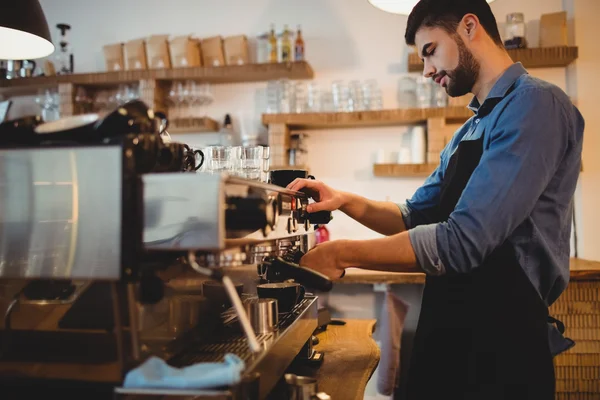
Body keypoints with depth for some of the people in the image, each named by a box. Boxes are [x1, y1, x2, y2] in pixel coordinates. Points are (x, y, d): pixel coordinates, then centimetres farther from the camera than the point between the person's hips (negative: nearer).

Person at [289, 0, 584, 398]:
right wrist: (347, 201, 1)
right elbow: (416, 216, 18)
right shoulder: (468, 133, 12)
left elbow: (463, 240, -25)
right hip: (448, 332, 8)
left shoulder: (535, 103, -17)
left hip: (503, 339, -8)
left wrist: (342, 254, -18)